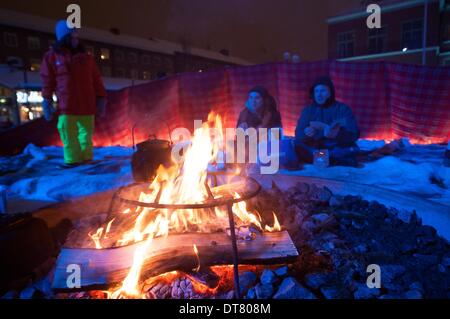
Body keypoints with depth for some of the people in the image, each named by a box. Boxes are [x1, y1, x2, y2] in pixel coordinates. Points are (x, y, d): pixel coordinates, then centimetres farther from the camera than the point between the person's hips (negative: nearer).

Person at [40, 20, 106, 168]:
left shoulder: (86, 57, 13)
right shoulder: (52, 56, 7)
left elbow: (96, 80, 13)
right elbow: (47, 82, 7)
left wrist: (101, 99, 7)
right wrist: (47, 102, 2)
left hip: (87, 104, 2)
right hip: (66, 106, -2)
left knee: (86, 133, 4)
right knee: (68, 134, -4)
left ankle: (86, 157, 12)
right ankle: (72, 159, 2)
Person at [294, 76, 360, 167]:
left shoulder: (343, 109, 3)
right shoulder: (308, 110, 9)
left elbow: (353, 134, -8)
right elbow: (298, 134, -2)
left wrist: (337, 134, -29)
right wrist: (306, 133, -26)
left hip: (340, 151, -2)